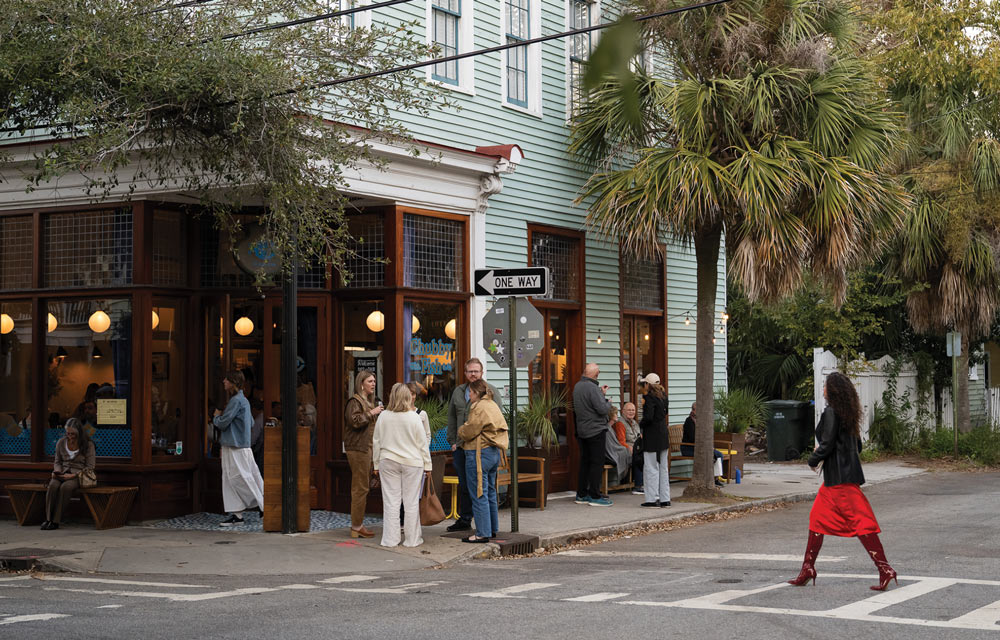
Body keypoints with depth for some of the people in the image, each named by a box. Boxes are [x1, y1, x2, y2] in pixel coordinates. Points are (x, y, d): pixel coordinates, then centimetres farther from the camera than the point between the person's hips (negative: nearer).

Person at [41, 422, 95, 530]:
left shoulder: (88, 445, -4)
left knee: (65, 487, -35)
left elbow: (90, 467, -5)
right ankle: (48, 519, -30)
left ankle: (55, 521, -31)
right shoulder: (61, 442, 8)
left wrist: (73, 475, -16)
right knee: (53, 485, -32)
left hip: (78, 475, -3)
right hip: (62, 473, 3)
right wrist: (56, 471, -4)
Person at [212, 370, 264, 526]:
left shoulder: (236, 401, -17)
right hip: (231, 447, 10)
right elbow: (251, 423, 22)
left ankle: (264, 506, 2)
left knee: (241, 479, -5)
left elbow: (222, 423, -19)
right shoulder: (244, 400, 14)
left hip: (237, 449, -10)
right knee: (229, 480, 8)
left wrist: (216, 416, 3)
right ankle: (236, 514, 8)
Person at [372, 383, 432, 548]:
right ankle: (412, 539, 10)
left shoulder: (383, 416, -2)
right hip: (412, 463, -2)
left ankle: (390, 539, 7)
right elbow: (423, 443, -3)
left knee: (391, 502, 5)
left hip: (388, 462, 2)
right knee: (411, 502, 5)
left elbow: (376, 442, 5)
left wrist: (377, 464, 14)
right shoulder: (414, 417, -8)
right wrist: (427, 464, 6)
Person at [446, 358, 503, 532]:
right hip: (461, 447, 5)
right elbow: (451, 418, 19)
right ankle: (464, 520, 24)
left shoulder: (490, 390, -2)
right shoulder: (458, 392, 14)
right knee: (464, 485, 13)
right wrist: (452, 441, 12)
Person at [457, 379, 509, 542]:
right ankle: (493, 529, 25)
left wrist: (461, 430, 6)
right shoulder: (493, 406, 13)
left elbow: (468, 432, -18)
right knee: (490, 493, 18)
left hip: (479, 454, -10)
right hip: (494, 453, 10)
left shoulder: (479, 408, -16)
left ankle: (482, 533, -3)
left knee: (479, 495, -4)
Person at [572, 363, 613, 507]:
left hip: (582, 430, 9)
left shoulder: (577, 386, 9)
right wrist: (608, 402, -2)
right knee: (597, 463, -4)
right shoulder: (592, 388, -19)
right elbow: (602, 409, -22)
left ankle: (581, 495, 17)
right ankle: (595, 496, -4)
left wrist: (602, 394, 20)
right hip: (596, 430, -9)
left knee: (585, 462, 14)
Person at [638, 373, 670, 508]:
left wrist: (641, 424, -4)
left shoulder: (650, 397, -15)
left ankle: (652, 499, -2)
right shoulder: (662, 396, 9)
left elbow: (649, 417, -23)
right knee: (663, 468, 12)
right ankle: (665, 499, 15)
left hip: (652, 436, -8)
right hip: (664, 434, 8)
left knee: (651, 468, -2)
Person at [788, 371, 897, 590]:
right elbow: (857, 445, 18)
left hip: (840, 478, -10)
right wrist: (822, 451, 19)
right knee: (818, 518, 15)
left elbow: (827, 445, -18)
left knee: (860, 522, -9)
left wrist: (813, 461, 1)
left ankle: (885, 569, -10)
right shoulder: (848, 414, 13)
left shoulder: (831, 413, -14)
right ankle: (808, 569, 19)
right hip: (847, 472, 10)